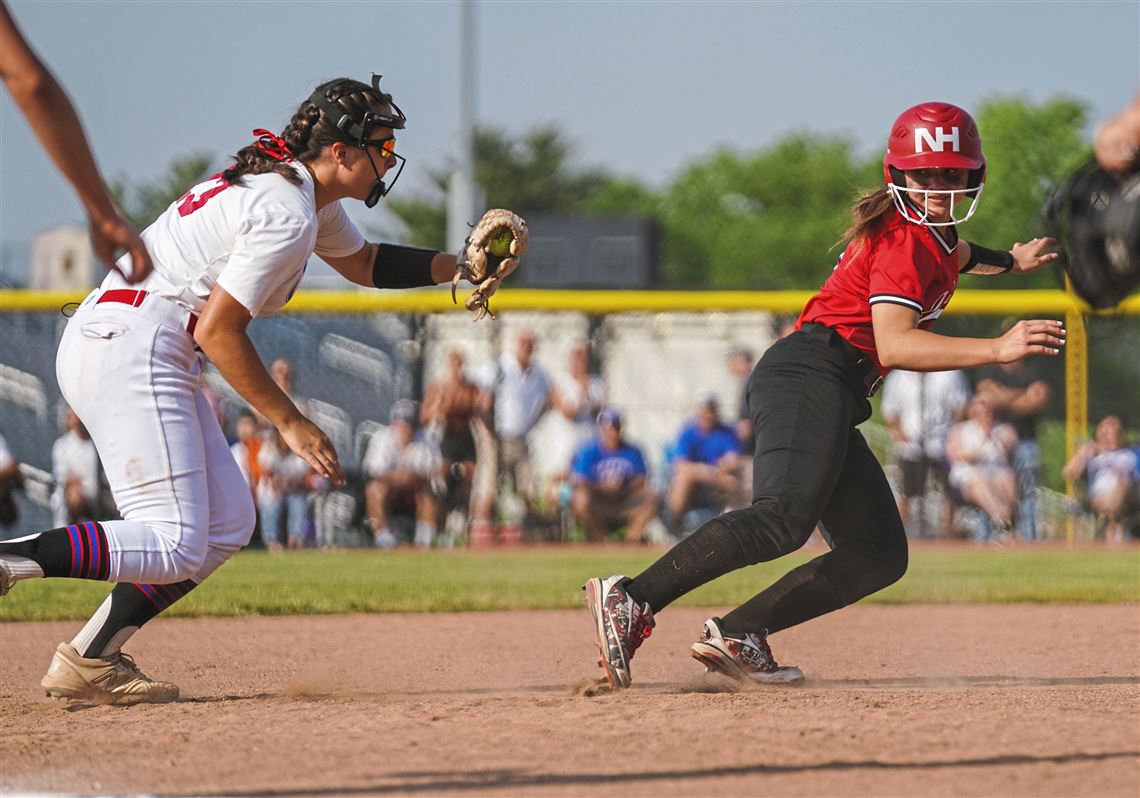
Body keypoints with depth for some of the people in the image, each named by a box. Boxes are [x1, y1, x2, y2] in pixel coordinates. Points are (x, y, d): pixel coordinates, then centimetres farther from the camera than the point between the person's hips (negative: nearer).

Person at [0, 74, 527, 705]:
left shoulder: (297, 186, 16)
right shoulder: (289, 215, -15)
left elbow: (363, 262, 34)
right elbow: (218, 330, -18)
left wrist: (458, 266, 21)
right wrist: (291, 424, -13)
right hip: (130, 345, -11)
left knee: (227, 523, 9)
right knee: (176, 546, -15)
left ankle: (91, 660, 5)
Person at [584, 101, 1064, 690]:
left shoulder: (932, 230, 23)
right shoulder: (904, 238, -8)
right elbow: (893, 343, -22)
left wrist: (1007, 261, 68)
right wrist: (997, 350, -28)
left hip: (833, 400, 11)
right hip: (811, 374, -10)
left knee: (880, 554, 6)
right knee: (783, 519, -32)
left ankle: (735, 638, -3)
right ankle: (631, 601, -39)